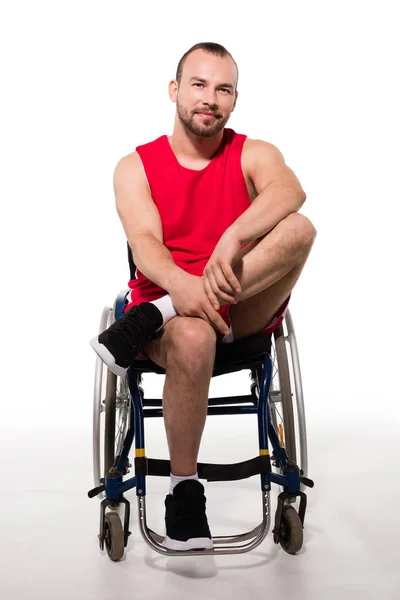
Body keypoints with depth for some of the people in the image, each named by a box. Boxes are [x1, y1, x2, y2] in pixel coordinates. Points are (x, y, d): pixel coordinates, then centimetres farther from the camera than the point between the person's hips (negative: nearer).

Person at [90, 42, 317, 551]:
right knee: (192, 337, -39)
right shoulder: (136, 166, 7)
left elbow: (290, 190, -18)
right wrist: (180, 283, -35)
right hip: (166, 298, -1)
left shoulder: (254, 155, 8)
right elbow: (144, 241, -11)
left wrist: (232, 239, -38)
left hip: (245, 311, 2)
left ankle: (148, 320, -30)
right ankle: (184, 489, -19)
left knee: (298, 228, -26)